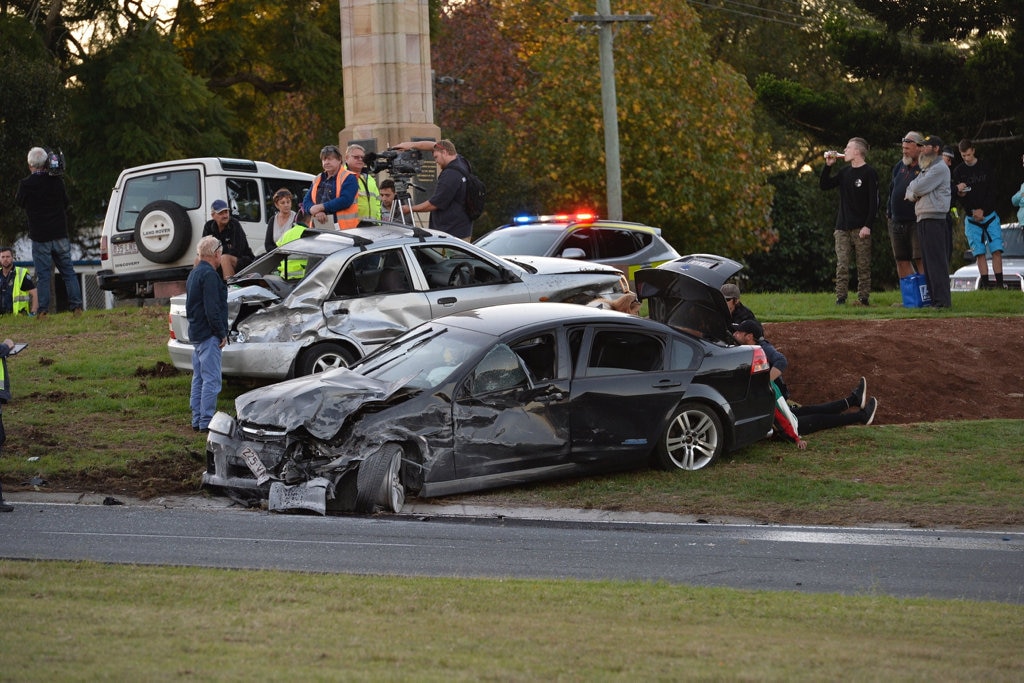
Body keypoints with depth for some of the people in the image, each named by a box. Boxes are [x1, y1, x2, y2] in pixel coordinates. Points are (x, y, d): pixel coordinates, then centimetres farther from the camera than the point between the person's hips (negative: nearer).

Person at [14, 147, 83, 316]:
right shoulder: (57, 181, -3)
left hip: (40, 237, -2)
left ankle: (43, 309, -3)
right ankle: (76, 305, 4)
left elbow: (20, 202, 10)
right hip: (60, 235, 2)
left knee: (43, 275, 1)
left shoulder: (26, 185, -10)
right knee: (68, 272, 9)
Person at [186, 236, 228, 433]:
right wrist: (222, 333, -15)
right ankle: (206, 422, -11)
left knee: (199, 379, 13)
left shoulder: (194, 274, 17)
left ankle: (197, 420, 16)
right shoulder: (209, 275, -15)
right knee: (211, 380, -9)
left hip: (196, 333, 10)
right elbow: (212, 309, -21)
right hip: (208, 335, -10)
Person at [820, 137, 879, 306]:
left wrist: (867, 225, -16)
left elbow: (874, 202, -9)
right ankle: (840, 298, -2)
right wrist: (828, 165, 8)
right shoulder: (844, 173, 15)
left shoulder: (869, 173, -4)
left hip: (861, 229, -5)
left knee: (864, 266, -1)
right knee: (842, 266, -1)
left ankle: (863, 298, 2)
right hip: (842, 228, 5)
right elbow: (824, 185, 19)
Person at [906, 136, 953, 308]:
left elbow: (918, 188, -15)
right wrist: (913, 194, -5)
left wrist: (913, 186, 6)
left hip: (934, 219, -10)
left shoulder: (940, 168, -8)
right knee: (927, 262, 9)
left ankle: (942, 300, -14)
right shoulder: (926, 169, 23)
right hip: (922, 219, 10)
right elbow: (910, 191, 17)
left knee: (936, 261, -12)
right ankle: (932, 298, 12)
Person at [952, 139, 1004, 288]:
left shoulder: (986, 167, 3)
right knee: (979, 253, -5)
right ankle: (985, 283, -4)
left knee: (997, 251, -8)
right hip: (972, 219, 0)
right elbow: (958, 196, 3)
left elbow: (992, 192, 0)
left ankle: (999, 283, -7)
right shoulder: (958, 171, 5)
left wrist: (982, 210, -8)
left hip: (989, 215, 0)